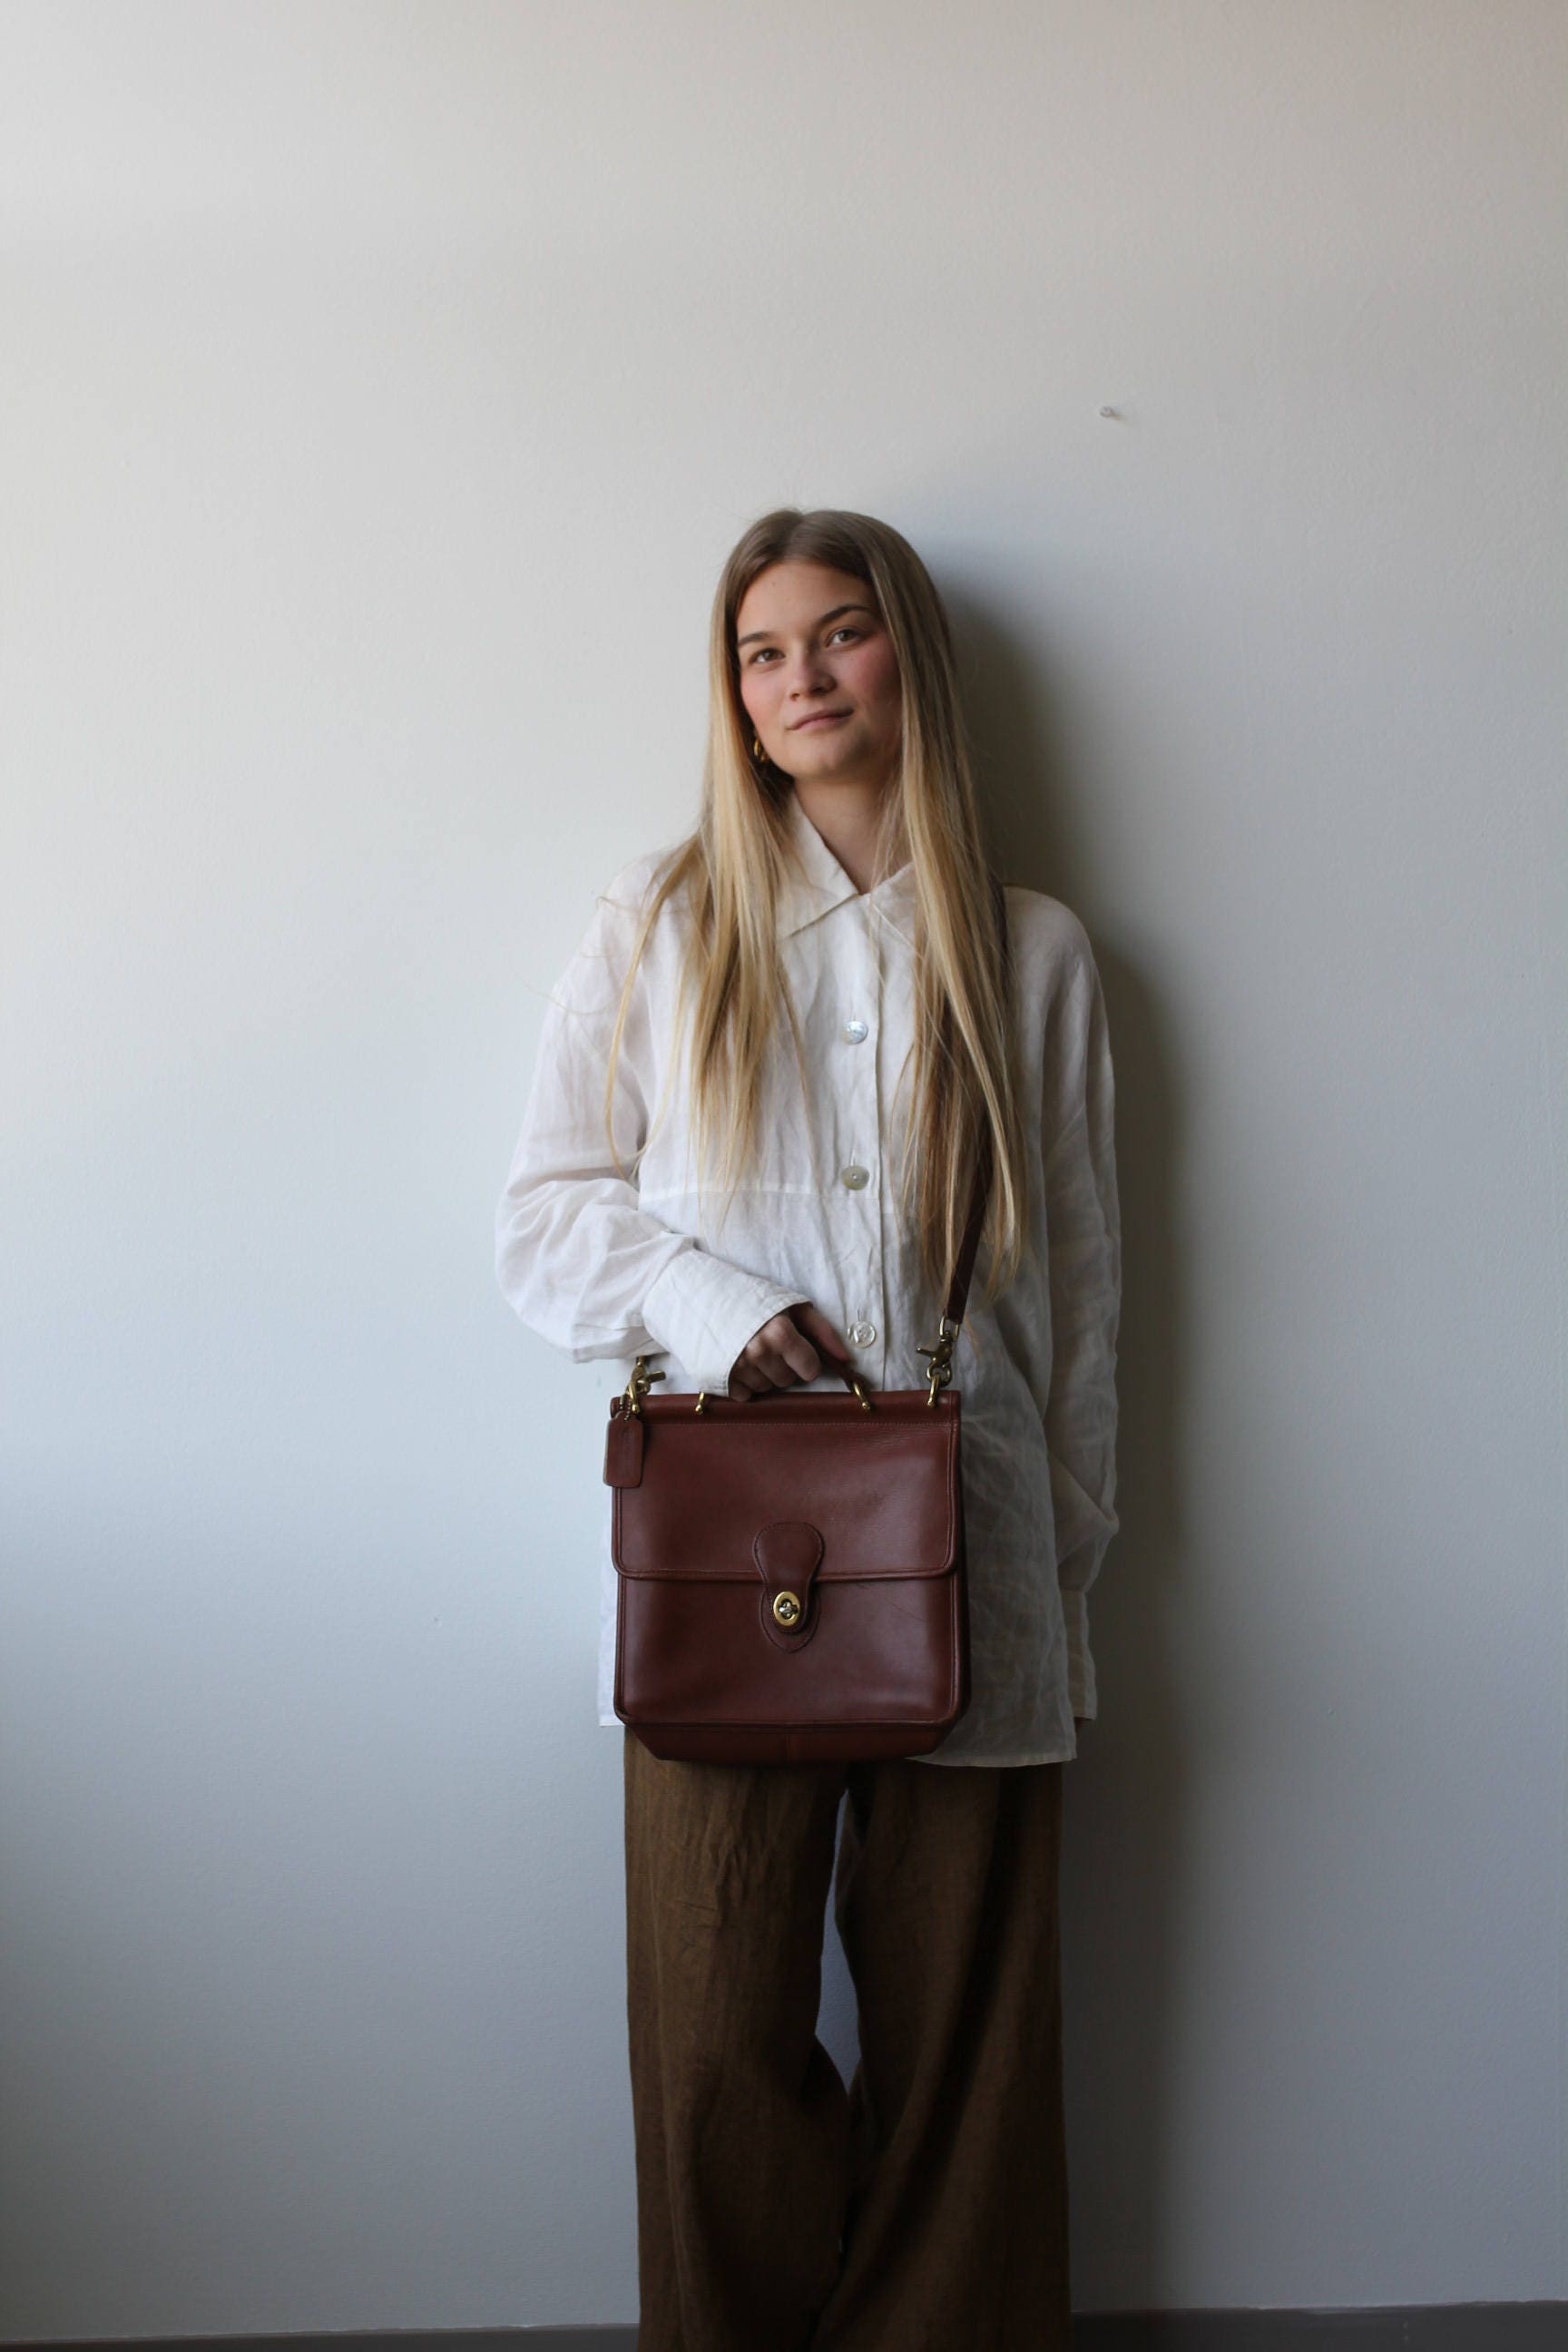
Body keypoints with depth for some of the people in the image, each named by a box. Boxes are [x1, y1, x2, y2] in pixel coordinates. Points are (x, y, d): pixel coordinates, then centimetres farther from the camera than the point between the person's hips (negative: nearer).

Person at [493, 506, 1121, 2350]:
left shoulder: (1033, 955, 10)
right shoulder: (661, 922, 8)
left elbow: (1081, 1279, 12)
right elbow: (546, 1222, 7)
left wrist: (1070, 1543, 9)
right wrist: (708, 1303, -11)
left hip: (968, 1561, 1)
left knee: (961, 2032, 7)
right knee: (718, 2038, 2)